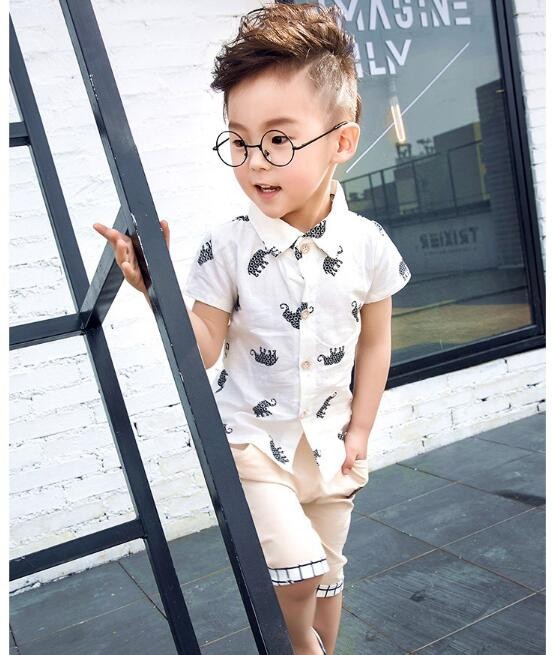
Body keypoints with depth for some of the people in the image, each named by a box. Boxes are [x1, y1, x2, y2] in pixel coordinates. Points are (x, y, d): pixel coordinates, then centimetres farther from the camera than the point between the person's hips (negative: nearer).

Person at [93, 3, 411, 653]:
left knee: (327, 572, 18)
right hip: (251, 436, -2)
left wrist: (359, 429, 2)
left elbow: (375, 342, 1)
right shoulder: (227, 245, -15)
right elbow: (204, 350, -10)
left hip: (329, 436, 3)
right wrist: (157, 288, -24)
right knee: (296, 567, -10)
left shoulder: (367, 243, -11)